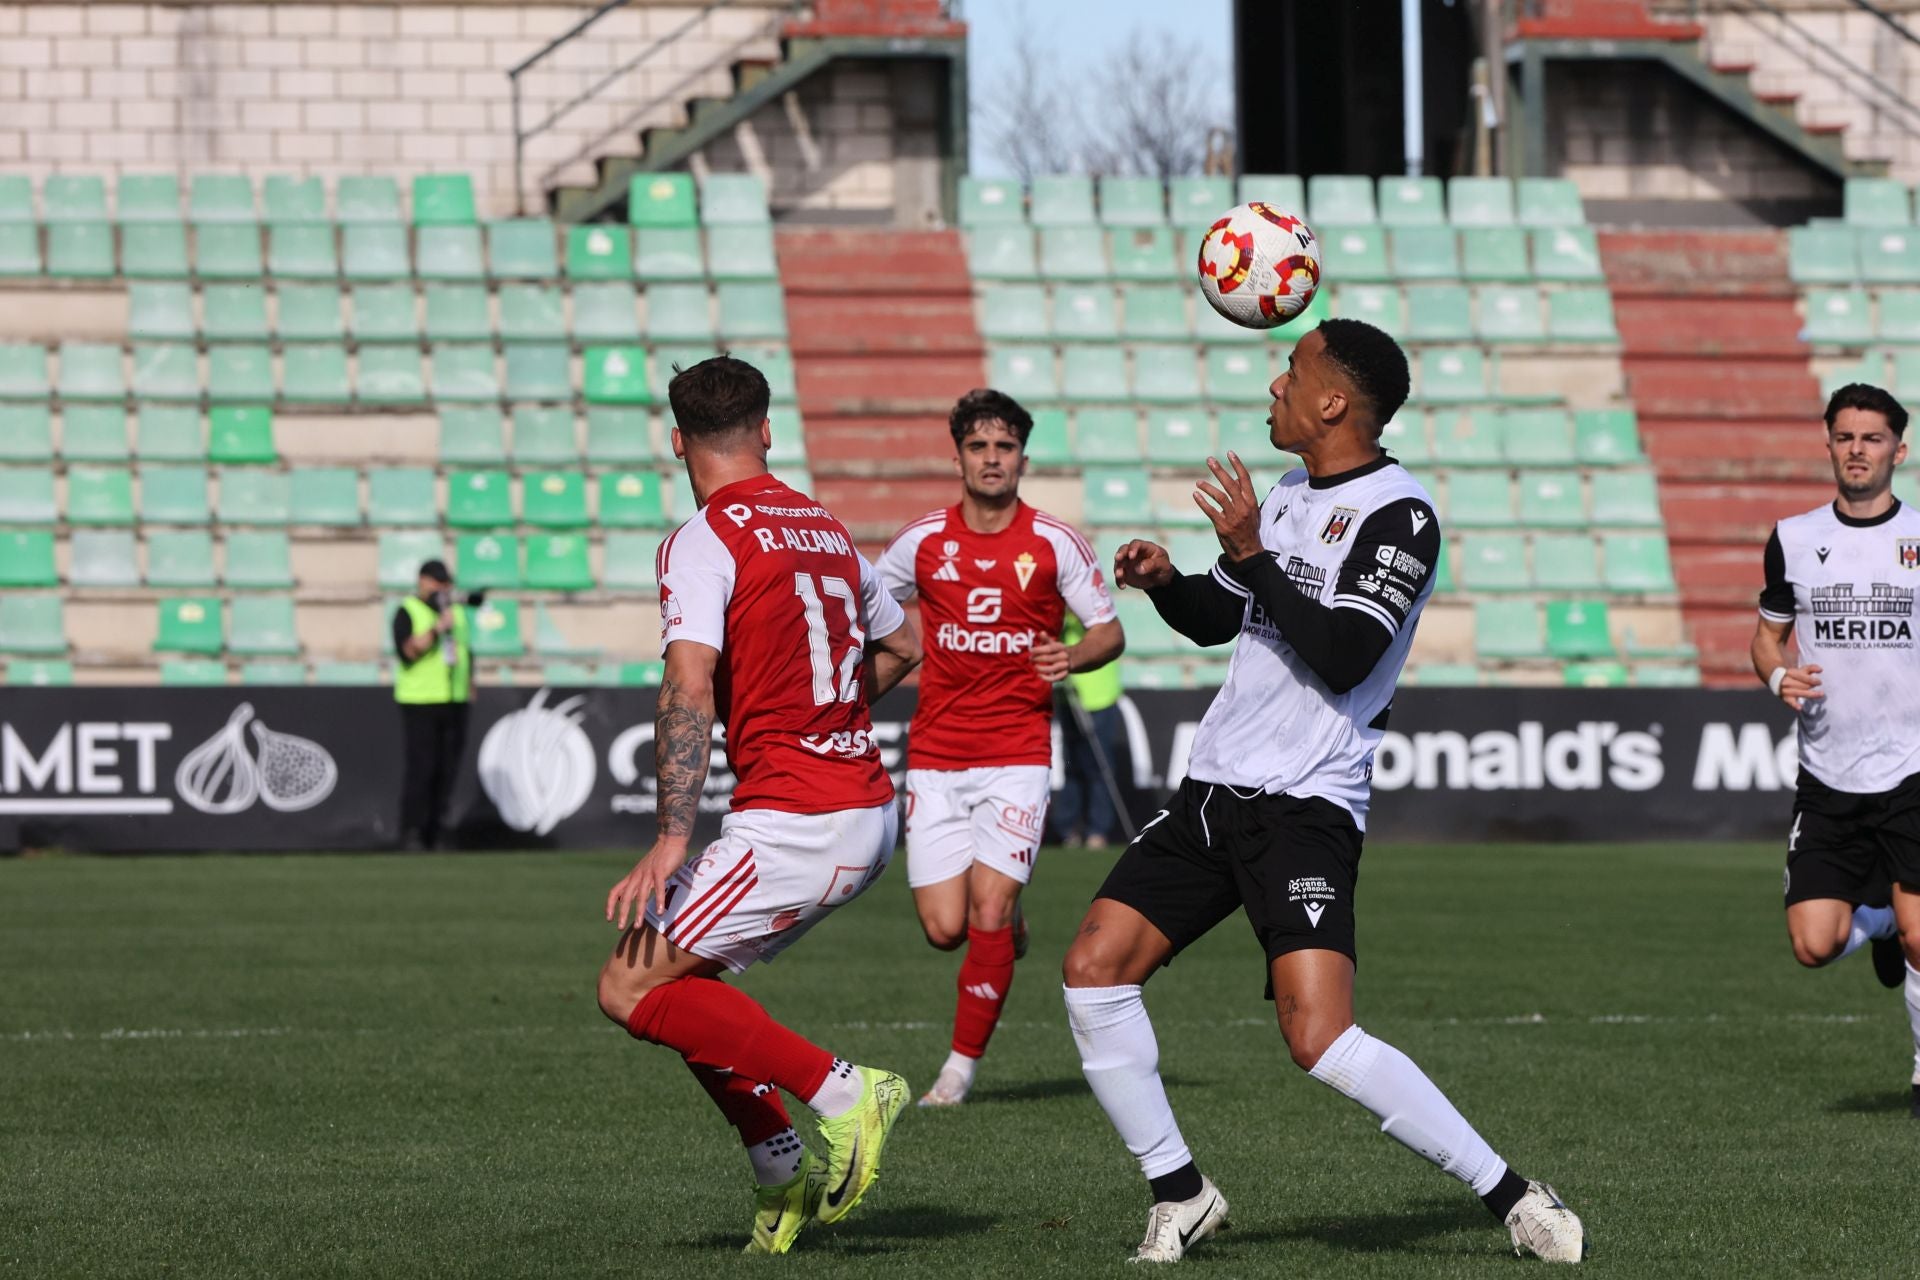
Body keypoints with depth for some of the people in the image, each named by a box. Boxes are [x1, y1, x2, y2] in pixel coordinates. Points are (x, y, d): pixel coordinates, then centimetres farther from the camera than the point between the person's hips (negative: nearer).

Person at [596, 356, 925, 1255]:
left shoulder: (703, 541, -11)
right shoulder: (825, 528, 14)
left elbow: (689, 689, -23)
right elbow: (900, 647, 28)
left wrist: (672, 839, -27)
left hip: (793, 823, -9)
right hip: (870, 815, 9)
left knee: (632, 988, -6)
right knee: (684, 976, 18)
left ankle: (842, 1094, -11)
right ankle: (784, 1177, 14)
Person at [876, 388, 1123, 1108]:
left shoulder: (1054, 545, -2)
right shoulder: (923, 541, 2)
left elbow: (1109, 631, 4)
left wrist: (1076, 657, -16)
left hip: (1018, 755, -2)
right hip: (935, 756, 2)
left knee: (989, 910, -14)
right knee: (944, 928, -5)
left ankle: (963, 1065, -1)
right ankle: (1007, 928, 31)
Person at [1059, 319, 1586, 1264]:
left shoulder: (1398, 516, -12)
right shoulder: (1288, 496, 15)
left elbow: (1342, 657, -23)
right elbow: (1216, 620, 28)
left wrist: (1250, 554, -20)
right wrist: (1164, 579, 7)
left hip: (1306, 806, -9)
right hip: (1212, 792, 9)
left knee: (1320, 1039, -22)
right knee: (1093, 969, -1)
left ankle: (1514, 1201, -13)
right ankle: (1180, 1198, 10)